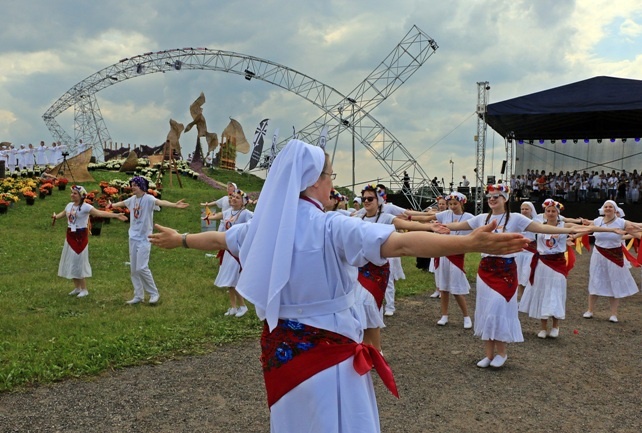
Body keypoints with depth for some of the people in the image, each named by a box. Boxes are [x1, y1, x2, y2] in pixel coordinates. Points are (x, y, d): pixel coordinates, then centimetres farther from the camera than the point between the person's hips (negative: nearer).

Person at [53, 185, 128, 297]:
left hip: (80, 237, -7)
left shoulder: (86, 207, -16)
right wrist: (55, 217, 11)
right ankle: (77, 287, 25)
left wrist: (116, 215, -40)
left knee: (79, 262, -4)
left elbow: (99, 213, -28)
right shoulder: (69, 205, 7)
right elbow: (63, 213, 29)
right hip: (70, 236, 7)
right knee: (71, 262, 12)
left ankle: (84, 289, 8)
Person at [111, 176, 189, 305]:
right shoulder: (132, 199, 8)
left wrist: (174, 205, -53)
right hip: (133, 237, 7)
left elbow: (160, 202, -34)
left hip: (144, 238, -7)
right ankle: (138, 296, 19)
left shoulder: (148, 198, -13)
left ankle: (154, 293, 4)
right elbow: (121, 203, 30)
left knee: (141, 268, -12)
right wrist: (111, 205, 49)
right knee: (134, 269, 9)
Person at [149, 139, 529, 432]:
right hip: (326, 351, -6)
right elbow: (400, 243, -33)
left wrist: (178, 239, 39)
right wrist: (471, 243, -39)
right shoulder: (331, 227, -20)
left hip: (281, 347, 7)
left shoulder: (265, 225, 1)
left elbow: (217, 238, 19)